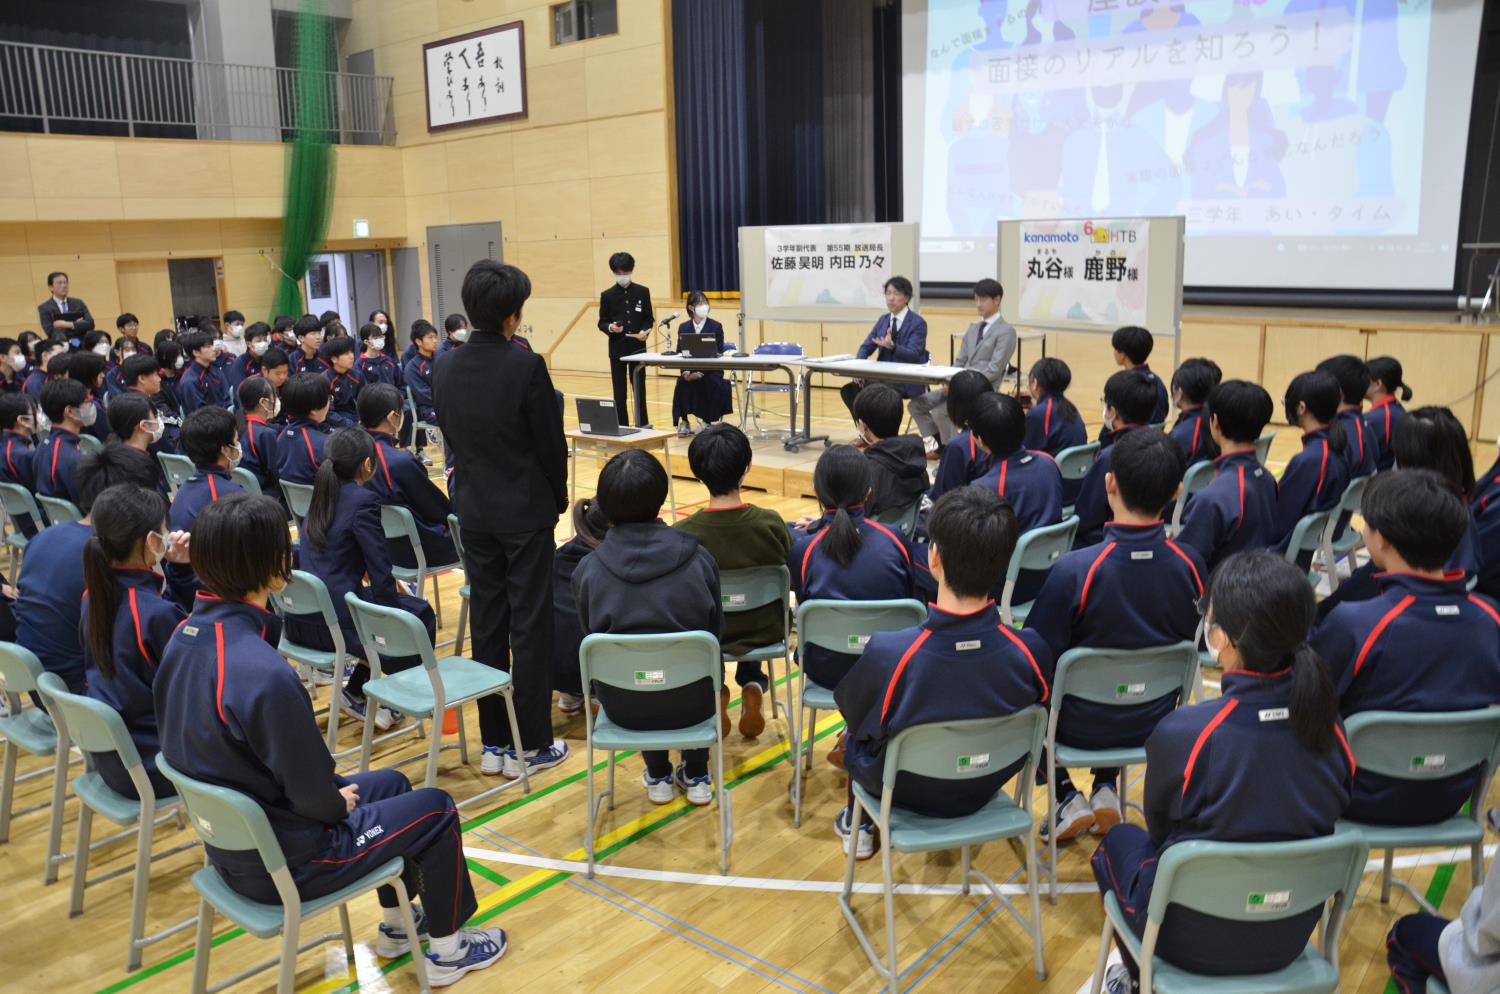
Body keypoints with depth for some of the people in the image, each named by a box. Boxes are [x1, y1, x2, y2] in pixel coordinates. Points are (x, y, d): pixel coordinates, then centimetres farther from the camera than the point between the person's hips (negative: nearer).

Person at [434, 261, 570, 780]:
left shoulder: (445, 367, 1)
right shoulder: (526, 366, -17)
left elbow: (450, 435, 8)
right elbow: (551, 442, -10)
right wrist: (558, 498, 5)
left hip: (474, 508, 6)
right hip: (526, 510, -6)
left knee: (486, 622, 12)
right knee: (529, 625, 2)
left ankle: (493, 740, 21)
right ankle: (529, 745, 9)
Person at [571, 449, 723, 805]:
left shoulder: (587, 570, -10)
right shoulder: (698, 558, -11)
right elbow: (716, 633, 1)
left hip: (623, 707, 1)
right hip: (691, 703, 0)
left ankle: (658, 777, 38)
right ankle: (696, 777, 35)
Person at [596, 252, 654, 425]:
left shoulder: (643, 292, 4)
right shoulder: (607, 295, 1)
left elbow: (649, 319, 7)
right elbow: (602, 323, 3)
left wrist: (645, 331, -12)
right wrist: (610, 327, -18)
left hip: (638, 347, 1)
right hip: (617, 348, 0)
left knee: (639, 388, 5)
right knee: (619, 391, 3)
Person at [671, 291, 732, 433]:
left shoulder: (716, 326, -1)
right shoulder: (684, 328, 8)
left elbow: (717, 355, -9)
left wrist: (700, 372, -23)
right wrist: (686, 372, -20)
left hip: (710, 370, -2)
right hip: (690, 369, 2)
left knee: (712, 383, -32)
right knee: (682, 383, -29)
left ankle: (707, 421, -9)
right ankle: (683, 422, -16)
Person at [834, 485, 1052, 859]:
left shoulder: (886, 653, -37)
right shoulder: (1031, 651, -29)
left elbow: (854, 716, -15)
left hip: (903, 794, -2)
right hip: (984, 791, 3)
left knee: (859, 733, 28)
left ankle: (858, 824, 45)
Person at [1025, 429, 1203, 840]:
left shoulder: (1074, 570, -29)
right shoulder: (1191, 564, -15)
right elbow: (1191, 644, 3)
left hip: (1083, 728, -4)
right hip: (1154, 722, 4)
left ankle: (1067, 797, 17)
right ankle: (1106, 789, 24)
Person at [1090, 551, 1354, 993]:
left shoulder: (1181, 733, -29)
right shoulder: (1329, 725, -16)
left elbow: (1159, 829, -9)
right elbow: (1319, 821, 2)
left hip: (1195, 940, -4)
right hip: (1292, 936, 4)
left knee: (1119, 840, 26)